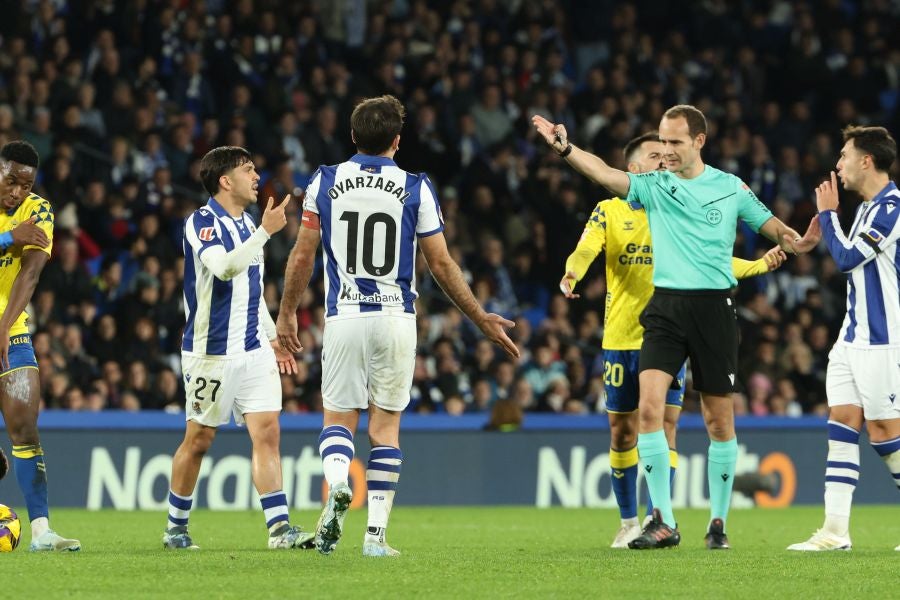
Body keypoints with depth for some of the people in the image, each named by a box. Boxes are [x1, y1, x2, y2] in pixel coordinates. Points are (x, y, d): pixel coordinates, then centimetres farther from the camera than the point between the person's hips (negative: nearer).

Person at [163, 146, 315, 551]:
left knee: (267, 432, -5)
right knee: (199, 439, 2)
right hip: (211, 352, -7)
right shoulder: (201, 222, -10)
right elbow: (224, 267, -28)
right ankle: (176, 528, 17)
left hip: (253, 350, 7)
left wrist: (273, 338, 21)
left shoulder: (246, 224, 15)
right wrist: (265, 231, -30)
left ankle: (279, 527, -10)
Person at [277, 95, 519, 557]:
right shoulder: (416, 189, -2)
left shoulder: (325, 182, 1)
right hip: (396, 318, 0)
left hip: (344, 316, 0)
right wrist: (482, 320, 12)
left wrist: (286, 313, 19)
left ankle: (337, 486, -22)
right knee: (385, 425, 7)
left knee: (337, 419, 10)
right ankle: (376, 533, 3)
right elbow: (441, 265, 1)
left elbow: (302, 257, 4)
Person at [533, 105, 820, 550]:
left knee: (719, 420, 3)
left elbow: (770, 225, 12)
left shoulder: (731, 188, 5)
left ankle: (718, 521, 17)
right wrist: (565, 150, -28)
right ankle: (663, 522, -11)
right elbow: (604, 173, -11)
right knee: (649, 406, -15)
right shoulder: (653, 186, 5)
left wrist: (796, 242, -11)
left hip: (713, 307, 0)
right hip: (665, 307, 1)